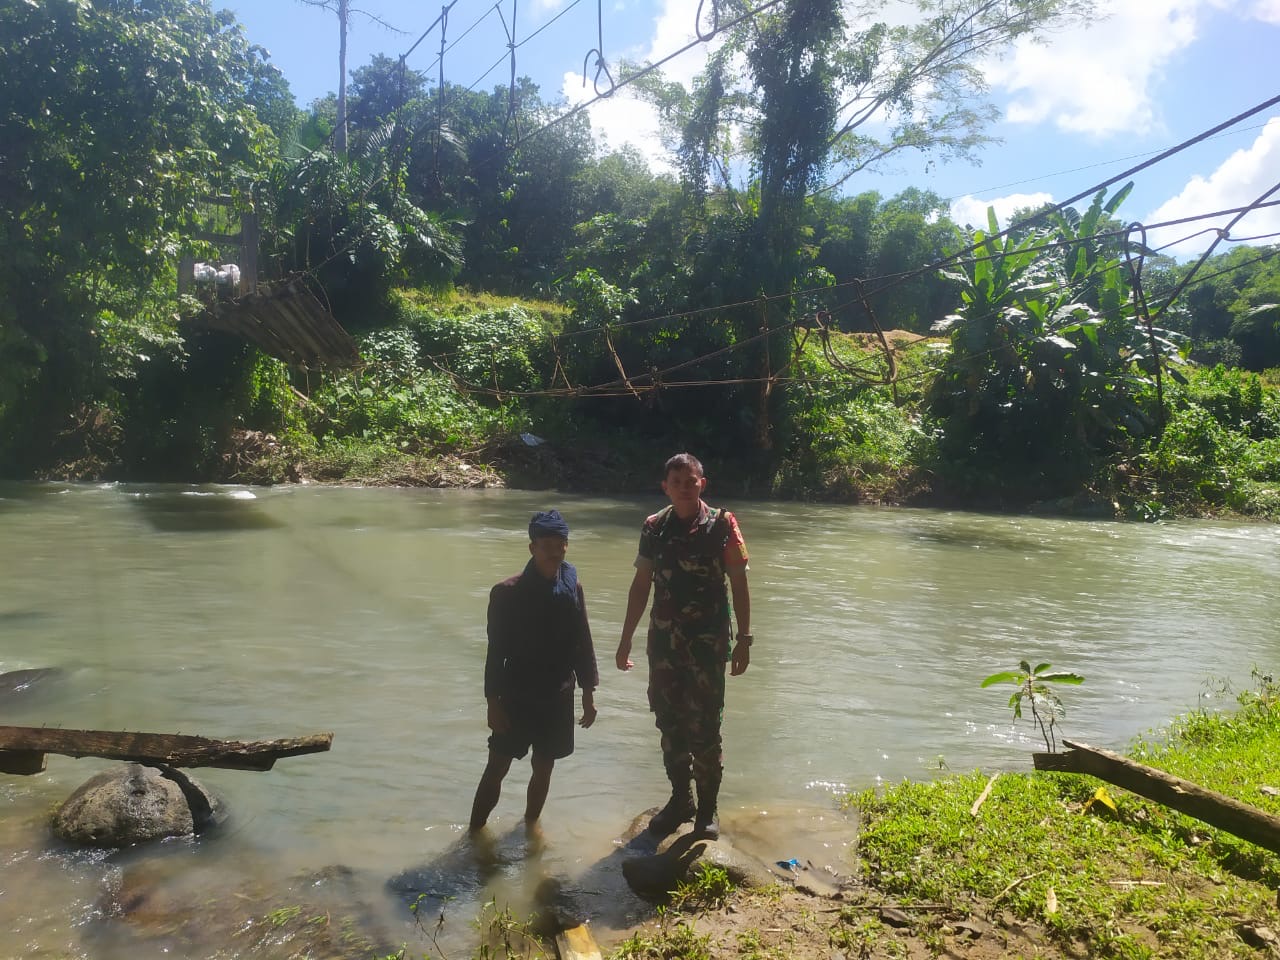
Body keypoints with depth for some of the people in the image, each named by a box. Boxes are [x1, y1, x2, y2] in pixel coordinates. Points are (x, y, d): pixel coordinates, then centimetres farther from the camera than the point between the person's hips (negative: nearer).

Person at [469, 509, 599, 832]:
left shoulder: (573, 589, -2)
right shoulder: (507, 592, -12)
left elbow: (583, 645, 4)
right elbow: (496, 651, -9)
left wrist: (588, 694, 5)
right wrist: (493, 702, -10)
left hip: (558, 697, 3)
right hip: (516, 696, -3)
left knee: (544, 767, 15)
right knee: (498, 766, 2)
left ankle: (532, 821, 36)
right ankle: (476, 831, 17)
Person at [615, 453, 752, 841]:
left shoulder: (722, 525, -6)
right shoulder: (654, 527, 3)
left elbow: (739, 584, -2)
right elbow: (641, 585, 8)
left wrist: (744, 639, -5)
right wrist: (626, 639, 9)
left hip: (708, 644, -3)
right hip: (663, 642, 4)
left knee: (704, 729, 1)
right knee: (669, 724, 12)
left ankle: (707, 809, 19)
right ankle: (680, 799, 30)